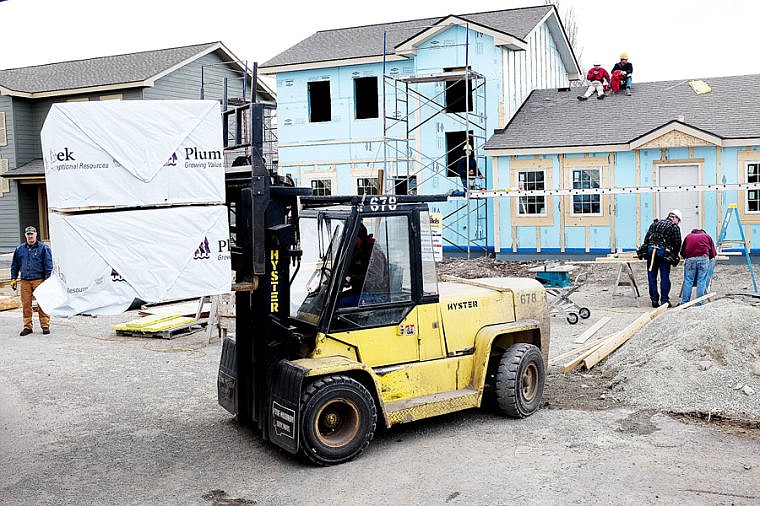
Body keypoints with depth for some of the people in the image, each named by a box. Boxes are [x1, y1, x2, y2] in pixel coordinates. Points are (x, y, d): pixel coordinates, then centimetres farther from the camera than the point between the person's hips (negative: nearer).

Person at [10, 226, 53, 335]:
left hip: (39, 280, -3)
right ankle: (27, 326, 11)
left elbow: (48, 265, 0)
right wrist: (13, 278, 12)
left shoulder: (43, 248, 2)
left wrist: (47, 280, -6)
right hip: (25, 281, 3)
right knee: (26, 305, 3)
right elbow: (14, 265, 20)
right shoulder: (20, 249, 14)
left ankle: (45, 325, 2)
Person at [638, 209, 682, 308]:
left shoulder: (655, 224, 20)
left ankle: (654, 300, 9)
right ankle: (664, 300, 4)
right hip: (663, 252, -4)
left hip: (650, 250, 4)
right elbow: (677, 243, 1)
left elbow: (646, 238, 17)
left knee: (652, 276, 8)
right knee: (664, 277, 2)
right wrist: (675, 256, 14)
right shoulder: (674, 227, 4)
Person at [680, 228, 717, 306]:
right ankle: (699, 303, 0)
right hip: (703, 258, -1)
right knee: (701, 281, 2)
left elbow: (682, 252, 23)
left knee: (688, 281, 3)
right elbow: (713, 254, 19)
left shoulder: (688, 236, 27)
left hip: (689, 259, 1)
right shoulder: (707, 236, 25)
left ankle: (684, 303, 0)